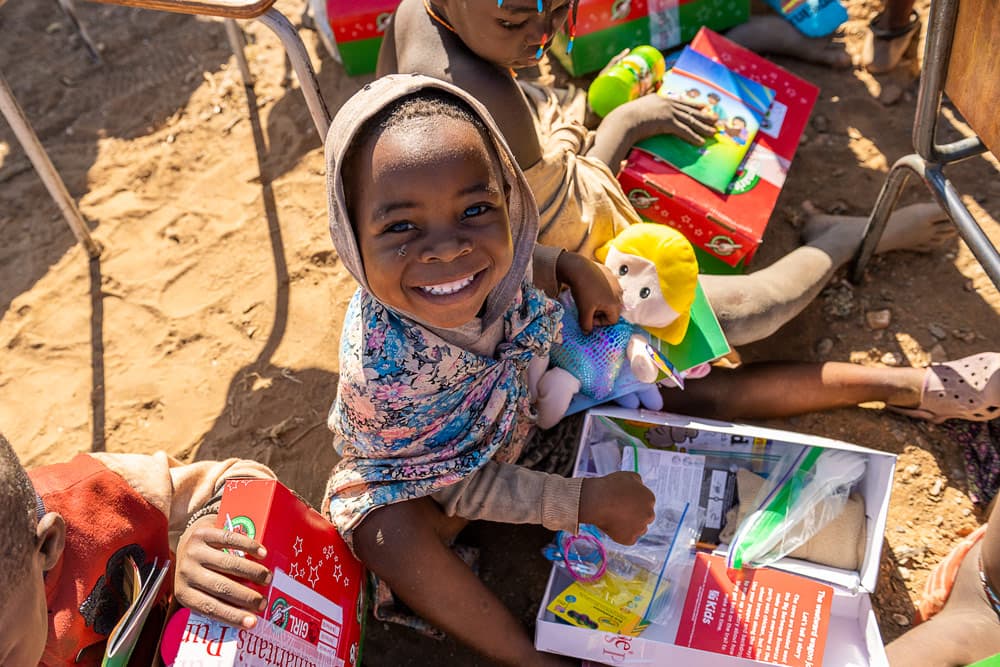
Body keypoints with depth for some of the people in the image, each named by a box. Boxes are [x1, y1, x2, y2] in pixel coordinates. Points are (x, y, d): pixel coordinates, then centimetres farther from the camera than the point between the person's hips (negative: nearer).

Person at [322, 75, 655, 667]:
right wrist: (584, 502, -25)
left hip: (511, 412, 5)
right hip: (421, 469, -5)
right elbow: (449, 482, -27)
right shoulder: (380, 369, -43)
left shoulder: (494, 246, -30)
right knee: (388, 531, -34)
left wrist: (574, 268, -15)